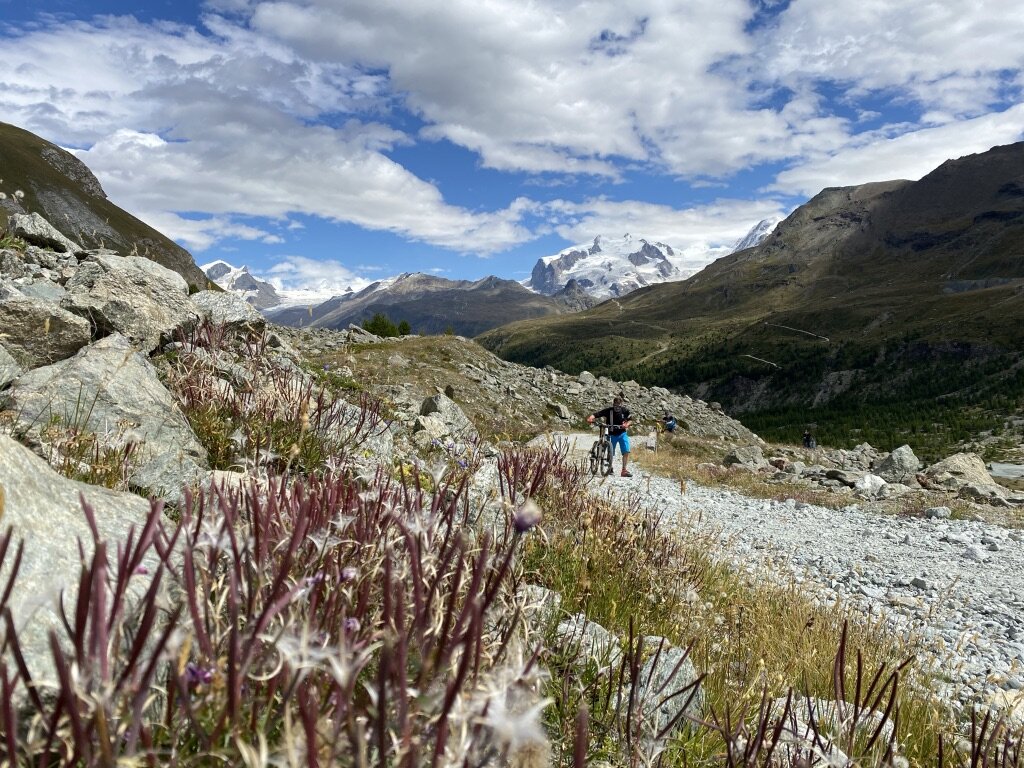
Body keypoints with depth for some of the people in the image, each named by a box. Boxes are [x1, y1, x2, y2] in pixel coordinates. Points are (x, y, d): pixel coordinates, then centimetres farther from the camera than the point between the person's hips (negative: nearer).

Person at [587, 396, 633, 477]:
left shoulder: (625, 410, -8)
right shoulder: (608, 410, -14)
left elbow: (630, 420, 2)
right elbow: (596, 414, -21)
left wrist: (627, 424, -20)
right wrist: (590, 418, -41)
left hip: (622, 434, 1)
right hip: (612, 434, -1)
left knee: (626, 451, -14)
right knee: (610, 454, 5)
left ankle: (625, 470, -8)